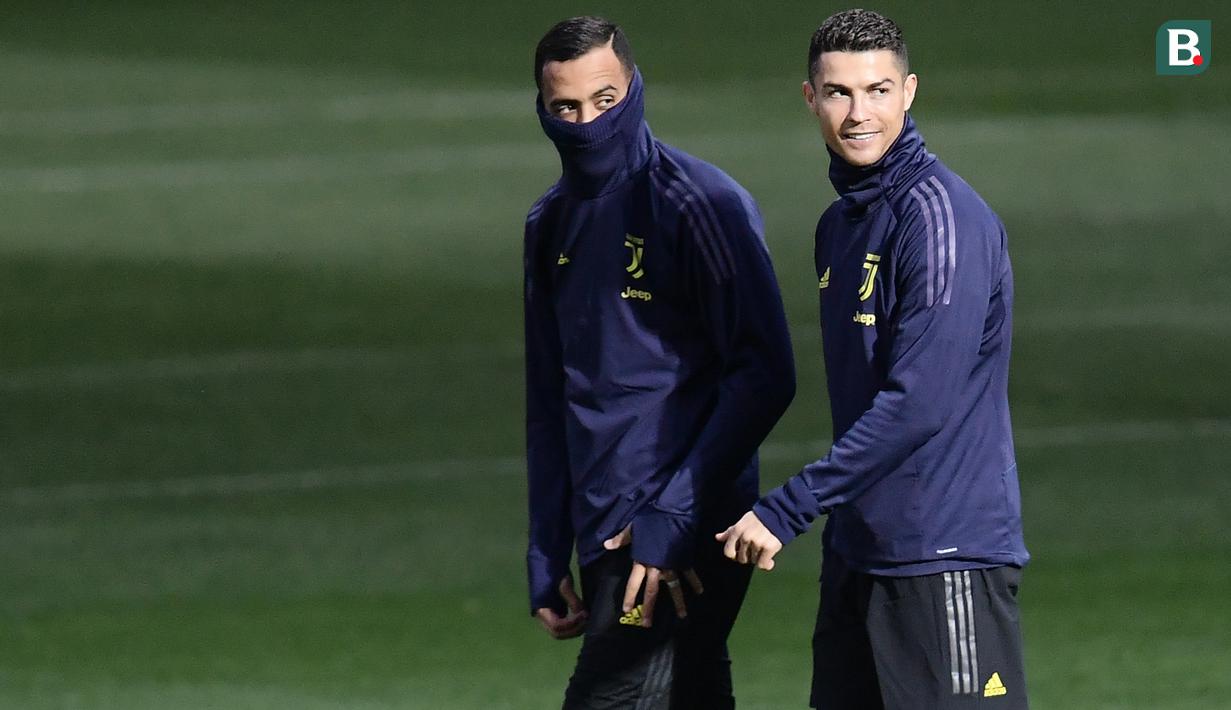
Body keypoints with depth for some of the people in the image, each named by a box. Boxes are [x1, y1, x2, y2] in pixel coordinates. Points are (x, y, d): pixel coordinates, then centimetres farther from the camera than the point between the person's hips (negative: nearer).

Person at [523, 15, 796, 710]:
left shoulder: (701, 203, -8)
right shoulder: (552, 225, 15)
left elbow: (764, 377, -12)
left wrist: (674, 515, -17)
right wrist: (547, 554, 15)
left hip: (683, 545, -7)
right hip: (604, 538, 7)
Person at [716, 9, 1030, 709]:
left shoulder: (942, 217, -15)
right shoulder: (839, 225, 14)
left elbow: (918, 402, -23)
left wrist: (785, 511, -22)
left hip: (946, 558, -9)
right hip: (857, 553, 9)